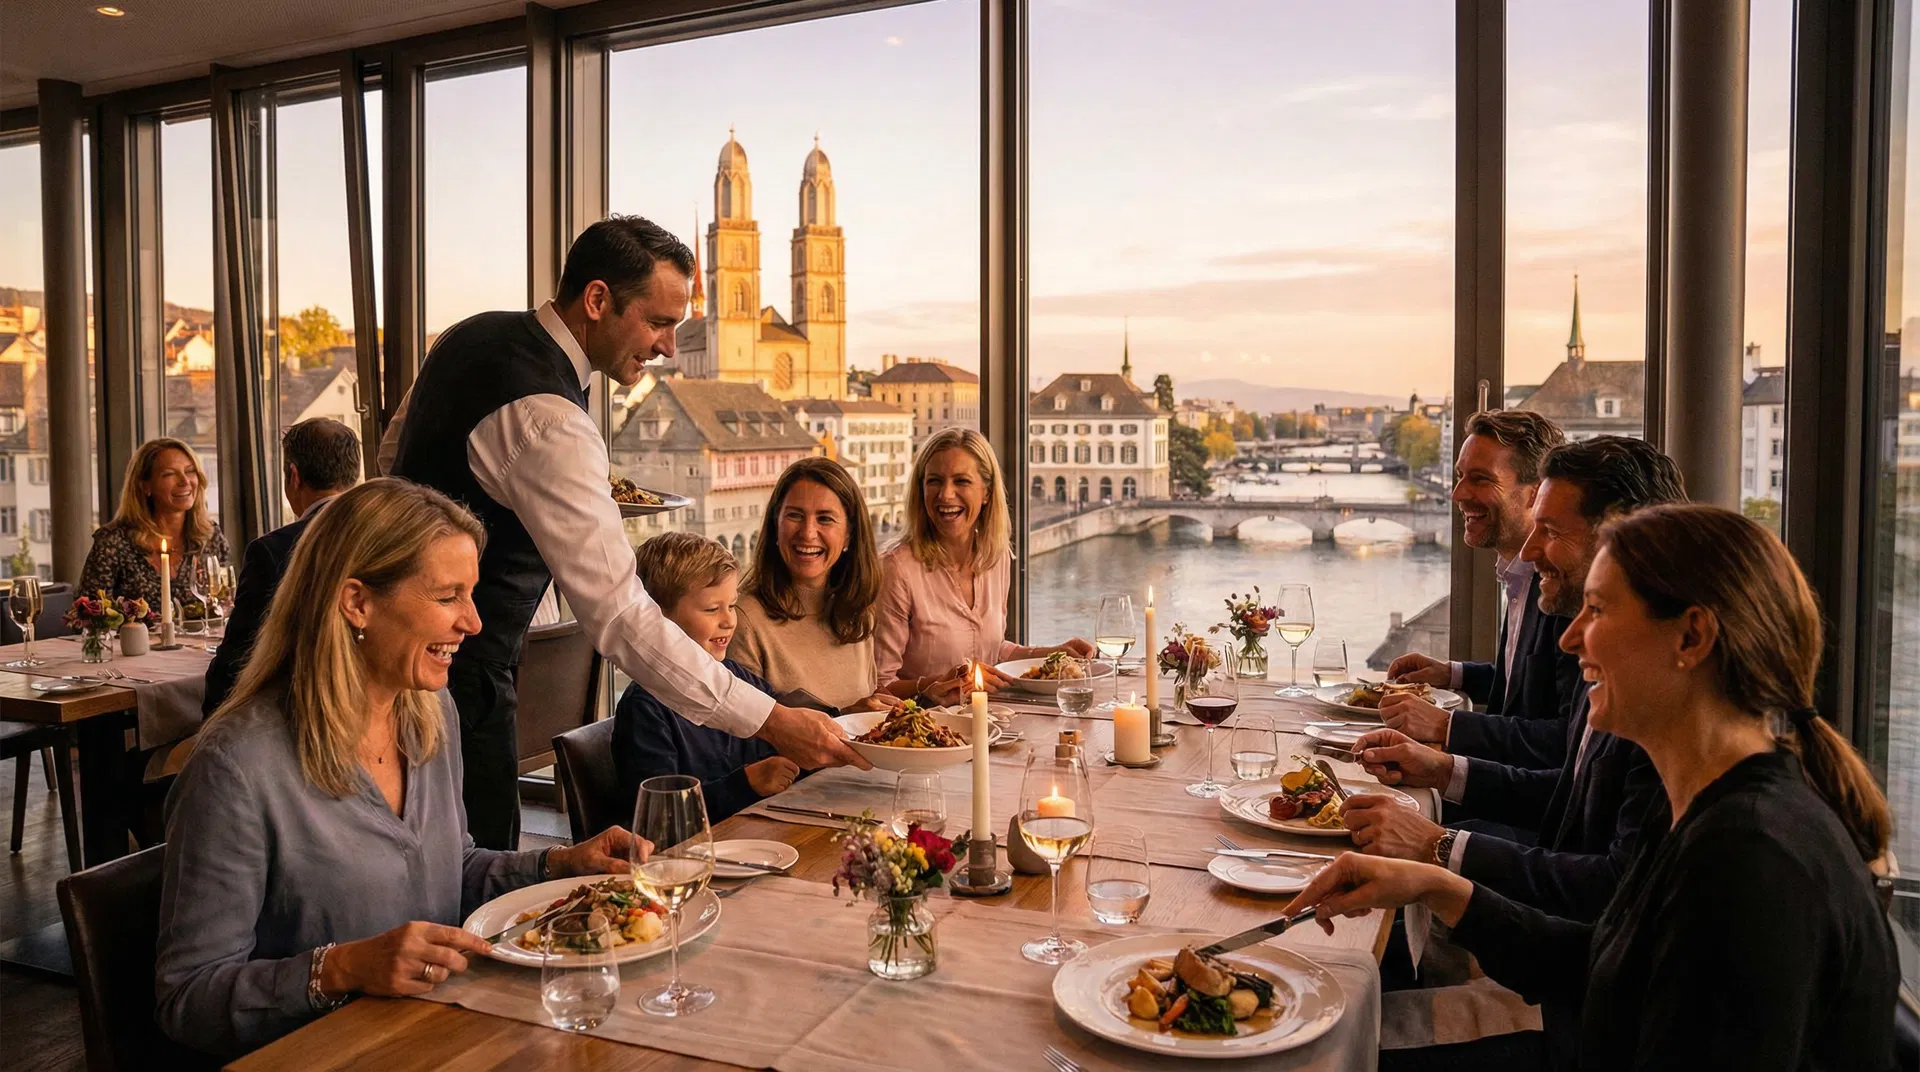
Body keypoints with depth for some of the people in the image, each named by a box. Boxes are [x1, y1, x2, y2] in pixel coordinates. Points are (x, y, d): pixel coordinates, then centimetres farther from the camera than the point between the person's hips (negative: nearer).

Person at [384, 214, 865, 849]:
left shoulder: (473, 336, 3)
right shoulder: (548, 423, -28)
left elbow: (396, 453, 20)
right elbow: (620, 617, -31)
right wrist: (771, 722, -30)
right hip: (458, 676, -10)